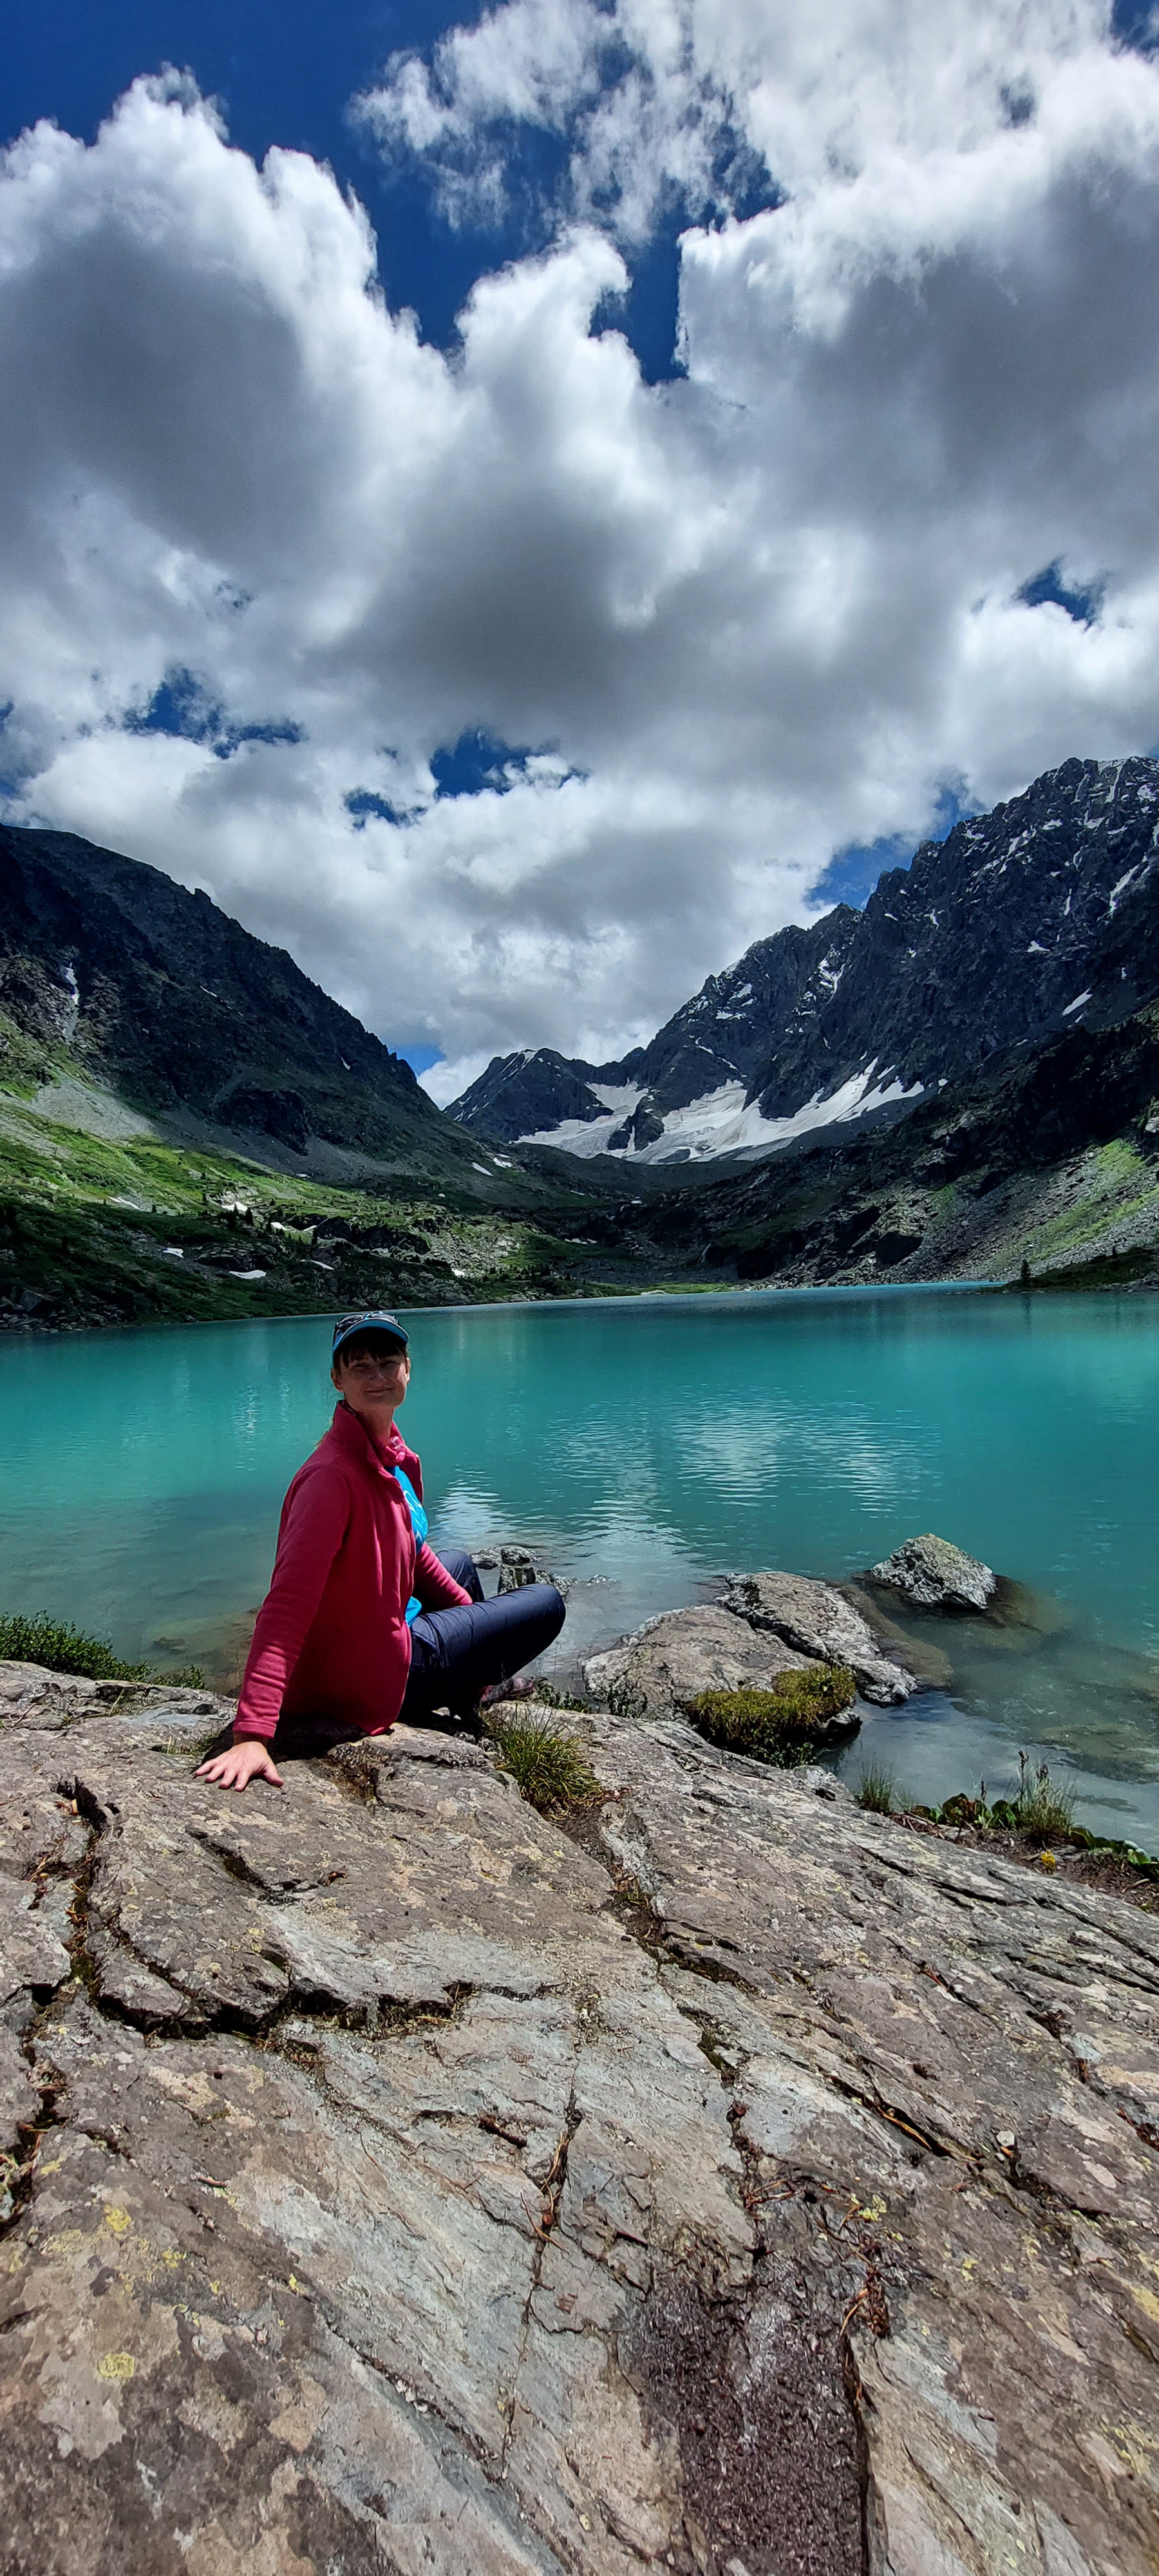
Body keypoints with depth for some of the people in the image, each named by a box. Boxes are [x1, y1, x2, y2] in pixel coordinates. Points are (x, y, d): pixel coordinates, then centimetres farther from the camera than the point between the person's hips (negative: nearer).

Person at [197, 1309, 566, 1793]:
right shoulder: (333, 1473, -29)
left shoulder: (391, 1452, -2)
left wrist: (473, 1611, 18)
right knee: (546, 1604, 3)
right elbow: (286, 1604, -35)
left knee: (460, 1562, 36)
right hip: (370, 1682, -8)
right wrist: (251, 1735, -41)